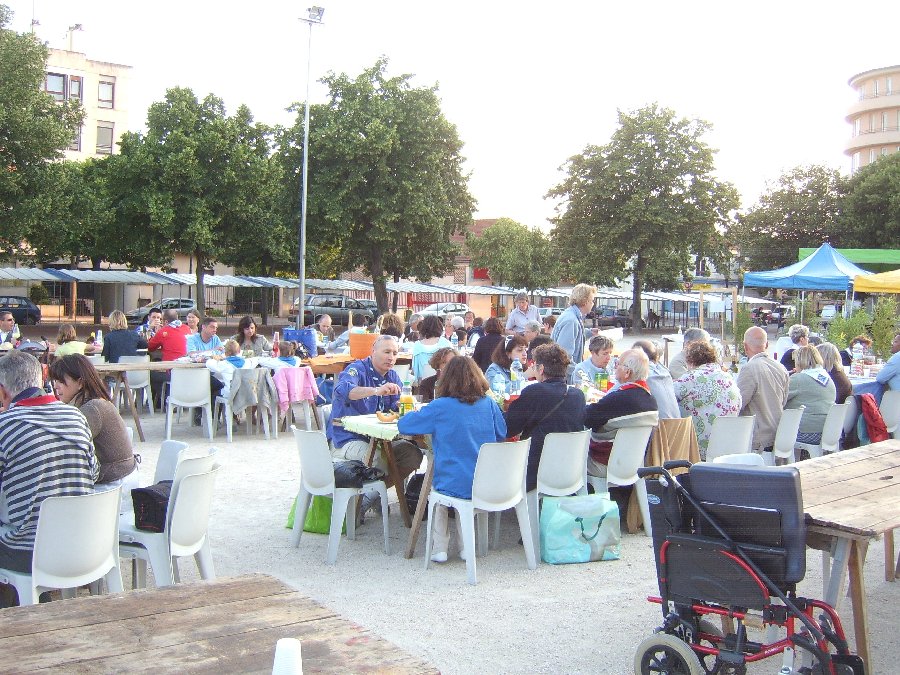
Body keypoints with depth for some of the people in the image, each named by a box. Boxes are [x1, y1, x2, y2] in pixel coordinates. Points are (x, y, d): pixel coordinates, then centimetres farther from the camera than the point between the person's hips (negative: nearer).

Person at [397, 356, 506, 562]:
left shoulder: (440, 407, -12)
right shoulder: (489, 403, -1)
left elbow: (403, 425, -5)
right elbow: (502, 434, 12)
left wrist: (418, 413, 16)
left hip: (454, 486, -3)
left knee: (436, 490, 30)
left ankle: (439, 548, 22)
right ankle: (468, 546, 27)